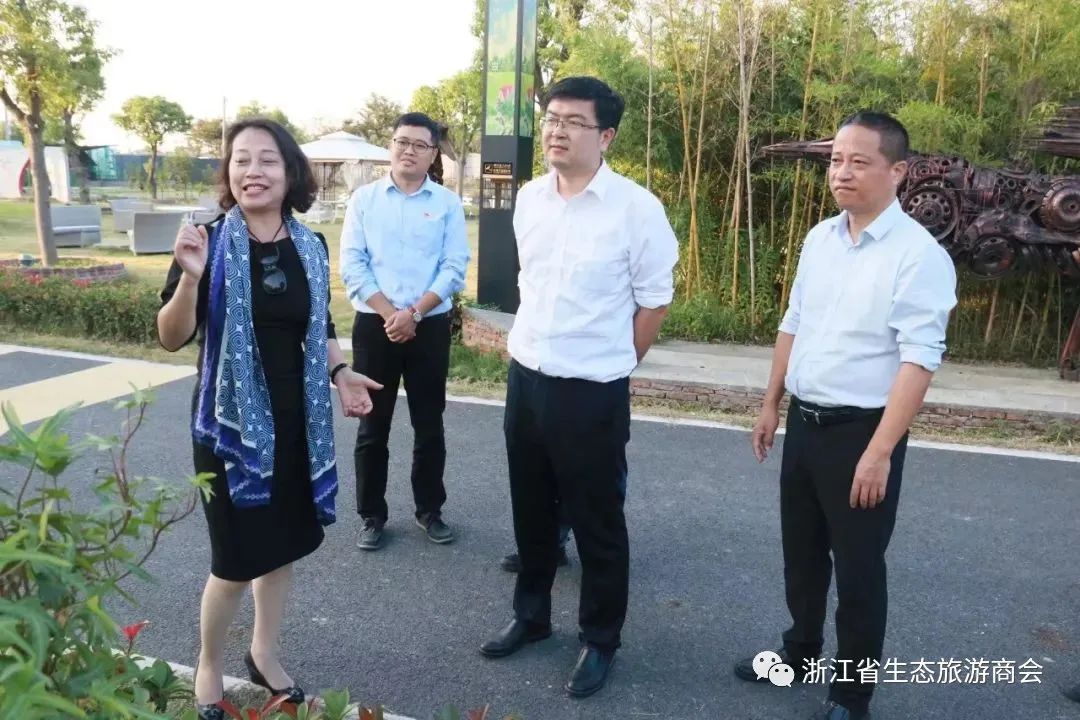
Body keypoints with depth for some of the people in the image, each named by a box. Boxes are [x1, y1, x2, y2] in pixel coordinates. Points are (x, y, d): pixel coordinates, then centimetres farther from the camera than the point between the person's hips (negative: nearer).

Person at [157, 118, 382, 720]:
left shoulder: (312, 248, 2)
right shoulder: (211, 243, -10)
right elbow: (173, 337, -14)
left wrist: (340, 373, -3)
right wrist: (190, 277, -30)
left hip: (295, 420, 4)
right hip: (231, 421, -4)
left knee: (284, 544, 16)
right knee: (238, 557, 3)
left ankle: (265, 653, 38)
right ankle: (209, 668, 30)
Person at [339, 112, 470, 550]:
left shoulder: (447, 203, 3)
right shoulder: (364, 199, 4)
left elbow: (455, 268, -4)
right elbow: (351, 265, -3)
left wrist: (413, 313, -14)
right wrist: (389, 314, -12)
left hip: (430, 327, 0)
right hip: (374, 325, 0)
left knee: (429, 425, 9)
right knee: (372, 426, 7)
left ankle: (429, 510, 25)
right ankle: (371, 516, 21)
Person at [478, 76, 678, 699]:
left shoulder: (636, 207, -14)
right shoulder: (529, 198, 4)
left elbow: (655, 299, -6)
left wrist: (608, 365, 2)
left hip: (593, 391, -5)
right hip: (526, 377, 6)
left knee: (597, 522, 9)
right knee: (531, 511, 20)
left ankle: (601, 641, 30)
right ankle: (531, 615, 40)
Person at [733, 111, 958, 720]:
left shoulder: (919, 254, -16)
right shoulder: (820, 239, 6)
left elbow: (919, 360, -20)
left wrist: (879, 452, -23)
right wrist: (771, 406, 15)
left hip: (861, 430, -6)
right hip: (804, 421, 7)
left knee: (858, 567, 9)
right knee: (801, 551, 21)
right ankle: (802, 650, 44)